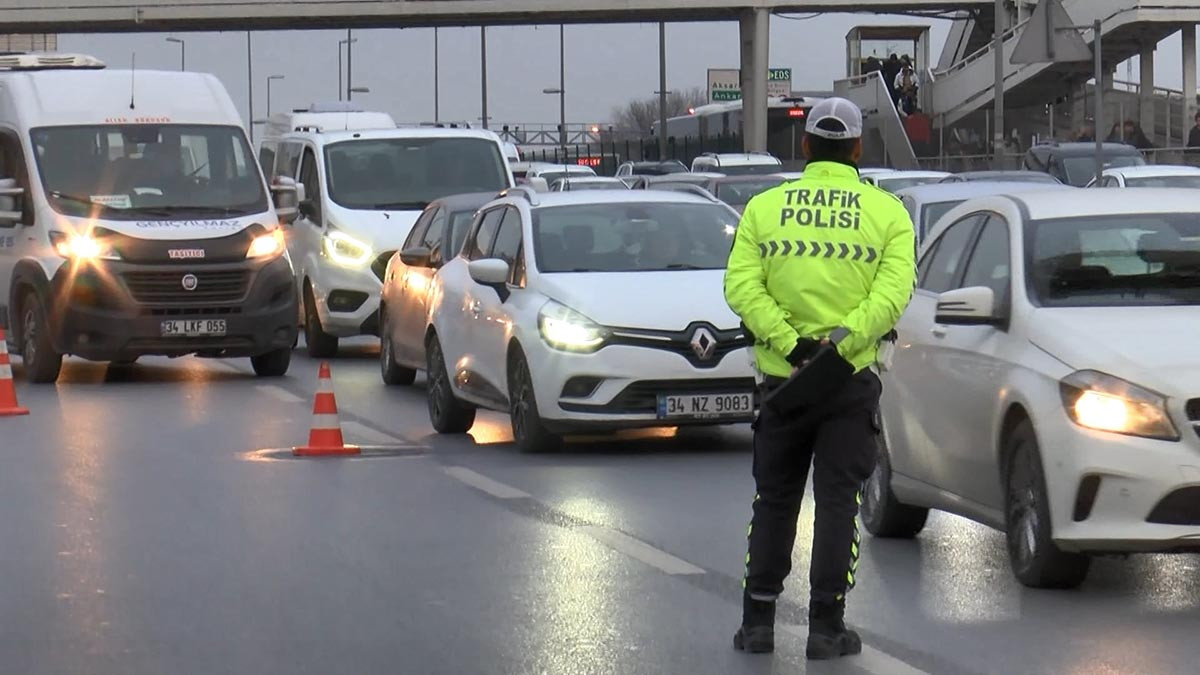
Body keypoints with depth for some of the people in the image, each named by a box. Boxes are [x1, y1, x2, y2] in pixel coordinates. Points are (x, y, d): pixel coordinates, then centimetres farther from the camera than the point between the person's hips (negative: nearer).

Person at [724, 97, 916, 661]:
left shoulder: (764, 207, 5)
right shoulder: (886, 212, 1)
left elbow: (741, 286, -8)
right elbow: (893, 292, -13)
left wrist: (790, 345, -14)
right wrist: (840, 342, -17)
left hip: (781, 377, 2)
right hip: (851, 383, -1)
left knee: (774, 502, 12)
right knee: (837, 503, 4)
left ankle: (758, 621, 14)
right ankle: (827, 626, 2)